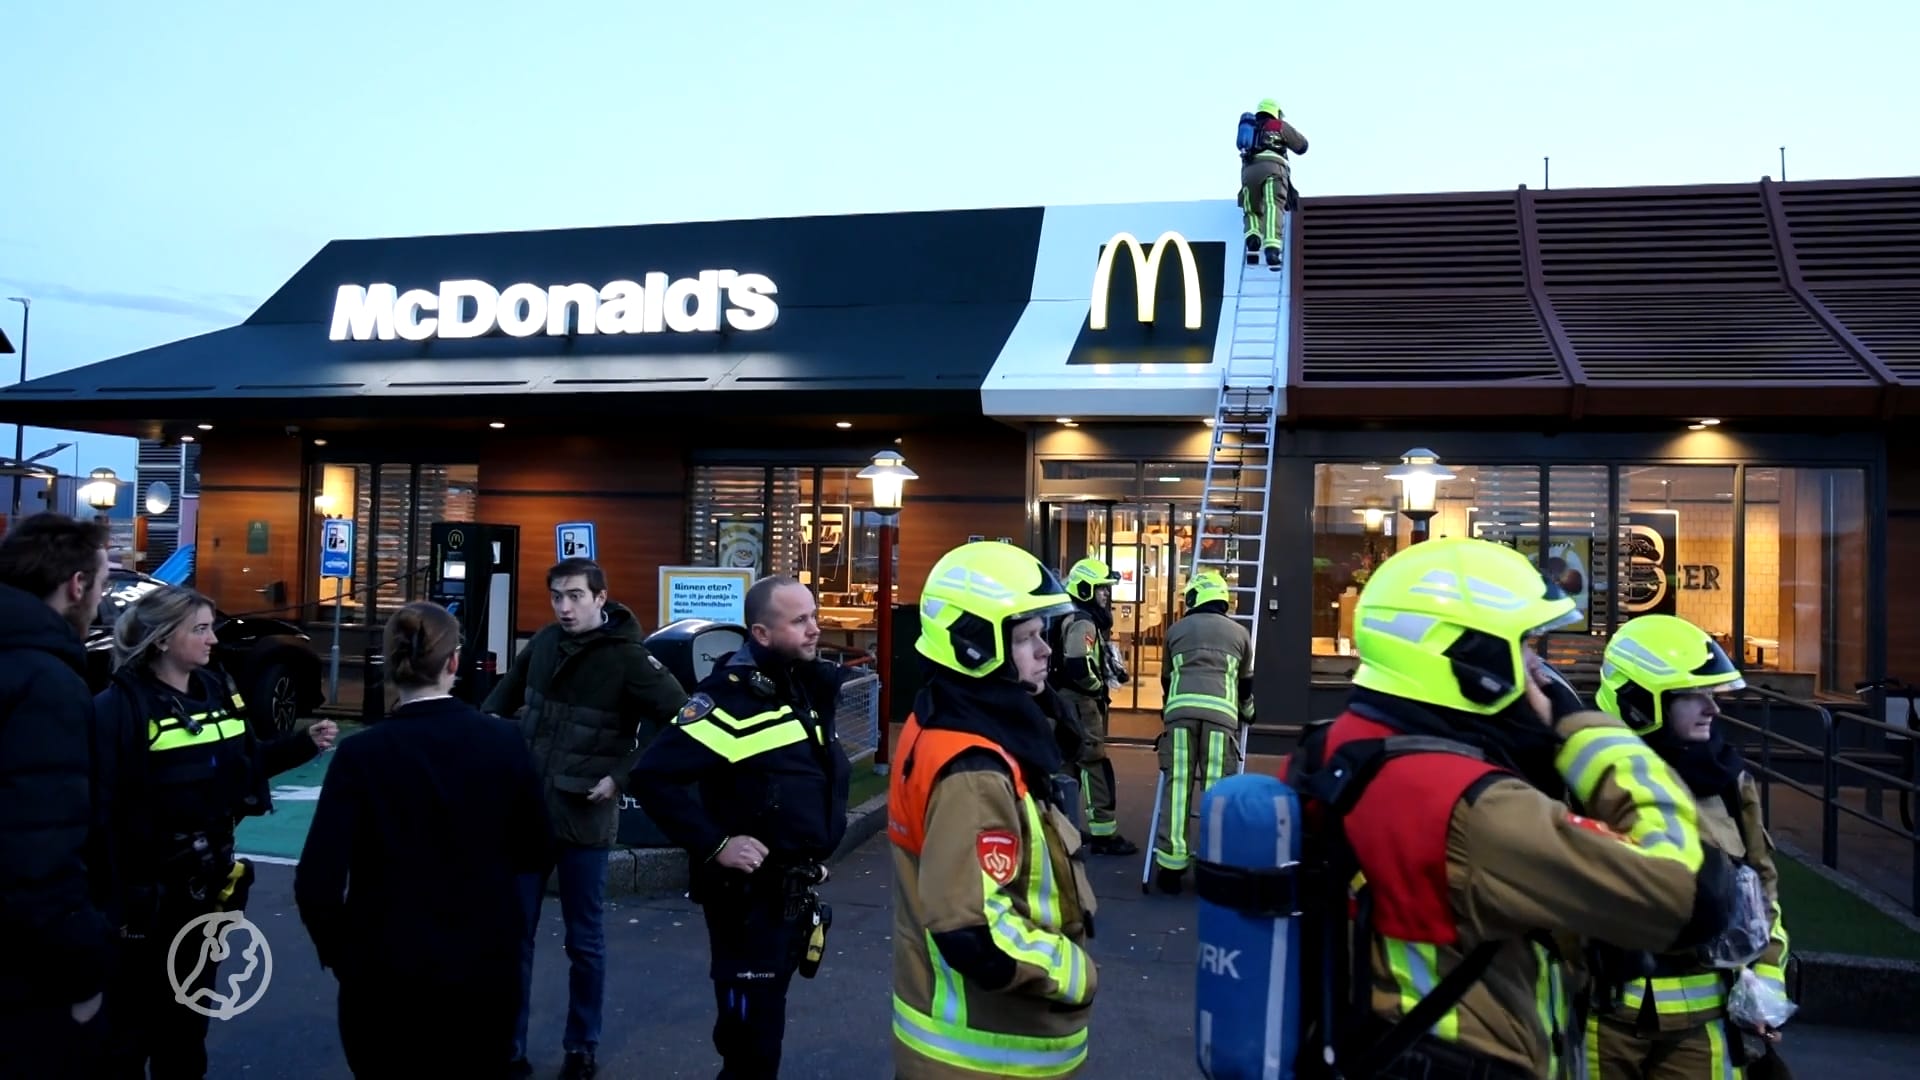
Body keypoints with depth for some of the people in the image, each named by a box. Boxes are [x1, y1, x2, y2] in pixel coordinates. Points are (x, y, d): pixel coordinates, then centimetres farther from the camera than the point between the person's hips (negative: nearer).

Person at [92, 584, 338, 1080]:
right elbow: (101, 810, -22)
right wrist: (108, 900, -24)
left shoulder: (217, 689, 2)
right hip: (148, 891, -6)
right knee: (132, 1020, 10)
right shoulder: (121, 705, -19)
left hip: (209, 881, 7)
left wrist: (305, 743, -2)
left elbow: (245, 765, 11)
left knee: (189, 1011, 23)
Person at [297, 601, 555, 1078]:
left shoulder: (361, 754, -14)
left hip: (386, 976, -1)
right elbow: (536, 852, 1)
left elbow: (317, 885, -15)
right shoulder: (503, 741, -9)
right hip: (486, 969, 2)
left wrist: (338, 950, 3)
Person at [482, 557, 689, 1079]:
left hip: (583, 817, -4)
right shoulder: (544, 642, 4)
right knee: (513, 934, 11)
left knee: (584, 941, 10)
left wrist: (622, 776, -16)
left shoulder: (628, 656, -13)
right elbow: (506, 694, 21)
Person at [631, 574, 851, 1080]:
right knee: (751, 1039, 2)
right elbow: (652, 776, -26)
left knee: (762, 1027, 23)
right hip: (749, 895, -8)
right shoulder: (732, 696, -20)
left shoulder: (811, 687, 6)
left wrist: (818, 851, 13)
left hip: (797, 891, 8)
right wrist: (714, 844, -24)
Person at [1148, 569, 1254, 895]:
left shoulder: (1177, 629, 24)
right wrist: (1248, 712, 54)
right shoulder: (1239, 632, 24)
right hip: (1220, 711, 0)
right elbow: (1245, 682, 35)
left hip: (1181, 708, 0)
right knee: (1216, 790, 1)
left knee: (1177, 787, 1)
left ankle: (1171, 867, 1)